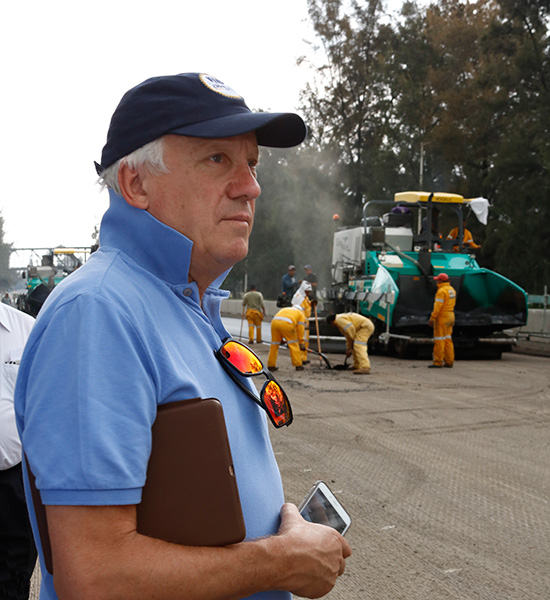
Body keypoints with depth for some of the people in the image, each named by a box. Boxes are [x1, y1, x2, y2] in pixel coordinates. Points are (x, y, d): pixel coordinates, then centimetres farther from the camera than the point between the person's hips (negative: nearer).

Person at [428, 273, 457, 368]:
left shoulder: (442, 291, -17)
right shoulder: (452, 290, 12)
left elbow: (438, 306, -21)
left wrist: (432, 318, -19)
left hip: (442, 317, -9)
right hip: (450, 316, 9)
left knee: (439, 340, -6)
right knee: (447, 339, 12)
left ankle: (438, 362, -5)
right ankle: (449, 361, 12)